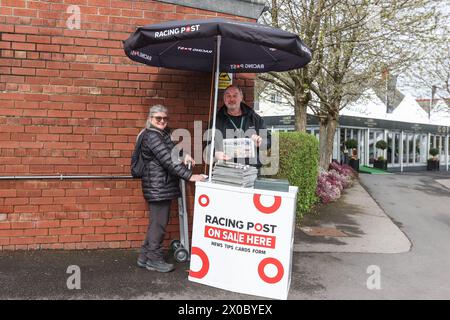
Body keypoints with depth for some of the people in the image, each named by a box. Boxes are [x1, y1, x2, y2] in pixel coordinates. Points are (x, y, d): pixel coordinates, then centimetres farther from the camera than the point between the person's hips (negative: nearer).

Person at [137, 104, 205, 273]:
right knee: (158, 223, -1)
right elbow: (168, 160, -23)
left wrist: (184, 155, 4)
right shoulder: (151, 136, -15)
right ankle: (154, 259, 12)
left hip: (163, 186, 10)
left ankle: (145, 257, 26)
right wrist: (189, 176, -26)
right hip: (157, 187, -10)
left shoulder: (164, 133, 16)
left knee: (157, 222, 15)